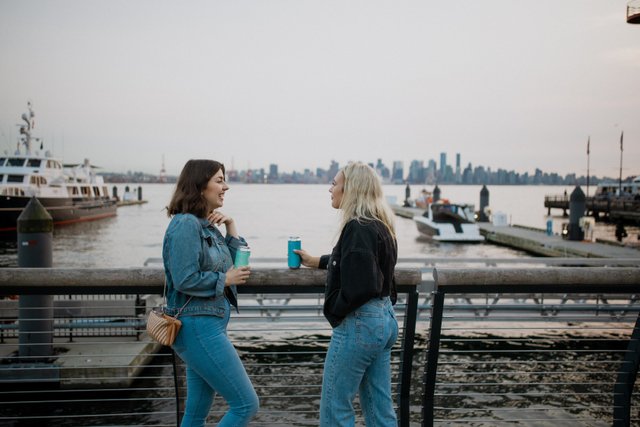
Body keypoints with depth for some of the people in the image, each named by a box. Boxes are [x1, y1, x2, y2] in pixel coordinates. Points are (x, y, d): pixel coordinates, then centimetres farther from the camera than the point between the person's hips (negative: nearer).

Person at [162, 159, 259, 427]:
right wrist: (225, 279, -10)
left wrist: (231, 227, 7)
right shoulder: (186, 224, -15)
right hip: (198, 326, -10)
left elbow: (235, 265, 17)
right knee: (247, 404, -7)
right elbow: (185, 280, -21)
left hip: (208, 326, 10)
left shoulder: (207, 225, 13)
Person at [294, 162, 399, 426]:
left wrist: (336, 310, -10)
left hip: (359, 324, -9)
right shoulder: (379, 225, 11)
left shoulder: (358, 228, -18)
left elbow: (360, 285, -27)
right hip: (385, 319, 9)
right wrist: (317, 261, 39)